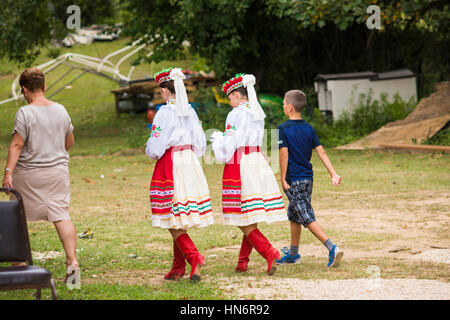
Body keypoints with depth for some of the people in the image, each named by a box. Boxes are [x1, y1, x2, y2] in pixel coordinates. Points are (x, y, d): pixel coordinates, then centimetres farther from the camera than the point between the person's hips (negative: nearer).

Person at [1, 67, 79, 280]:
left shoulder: (25, 113, -13)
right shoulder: (61, 111, 4)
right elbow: (70, 142, 15)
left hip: (28, 174, -4)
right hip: (58, 171, 4)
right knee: (61, 215, 0)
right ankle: (72, 260, -14)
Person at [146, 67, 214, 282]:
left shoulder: (165, 112, -11)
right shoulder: (190, 111, 8)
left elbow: (155, 147, -12)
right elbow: (200, 143, 11)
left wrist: (150, 152, 9)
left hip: (170, 165, -7)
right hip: (190, 164, 7)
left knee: (173, 221, -5)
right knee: (181, 221, 11)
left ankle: (194, 257, -21)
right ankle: (178, 268, 14)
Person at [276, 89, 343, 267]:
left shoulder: (283, 129, -10)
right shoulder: (309, 129, 7)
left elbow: (284, 154, -16)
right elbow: (321, 152, 2)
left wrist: (283, 179, -12)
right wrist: (333, 174, -1)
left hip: (293, 180, -7)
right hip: (308, 178, 7)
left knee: (307, 218, -9)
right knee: (294, 215, 21)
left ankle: (332, 248, -23)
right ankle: (293, 254, 29)